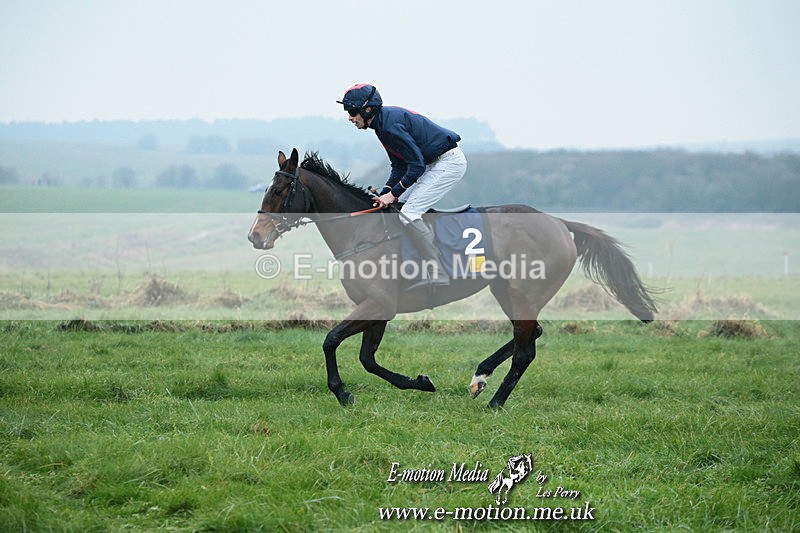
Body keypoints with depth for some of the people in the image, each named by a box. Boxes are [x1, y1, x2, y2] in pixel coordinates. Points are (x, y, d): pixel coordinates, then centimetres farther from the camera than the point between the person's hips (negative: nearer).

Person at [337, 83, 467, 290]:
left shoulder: (391, 126, -23)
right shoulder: (383, 122, 9)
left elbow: (417, 166, -22)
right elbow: (400, 166, 13)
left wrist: (393, 193, -14)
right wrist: (385, 194, 3)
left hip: (450, 162, -11)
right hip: (436, 163, 11)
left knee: (409, 212, -15)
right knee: (401, 204, 15)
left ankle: (437, 273, -19)